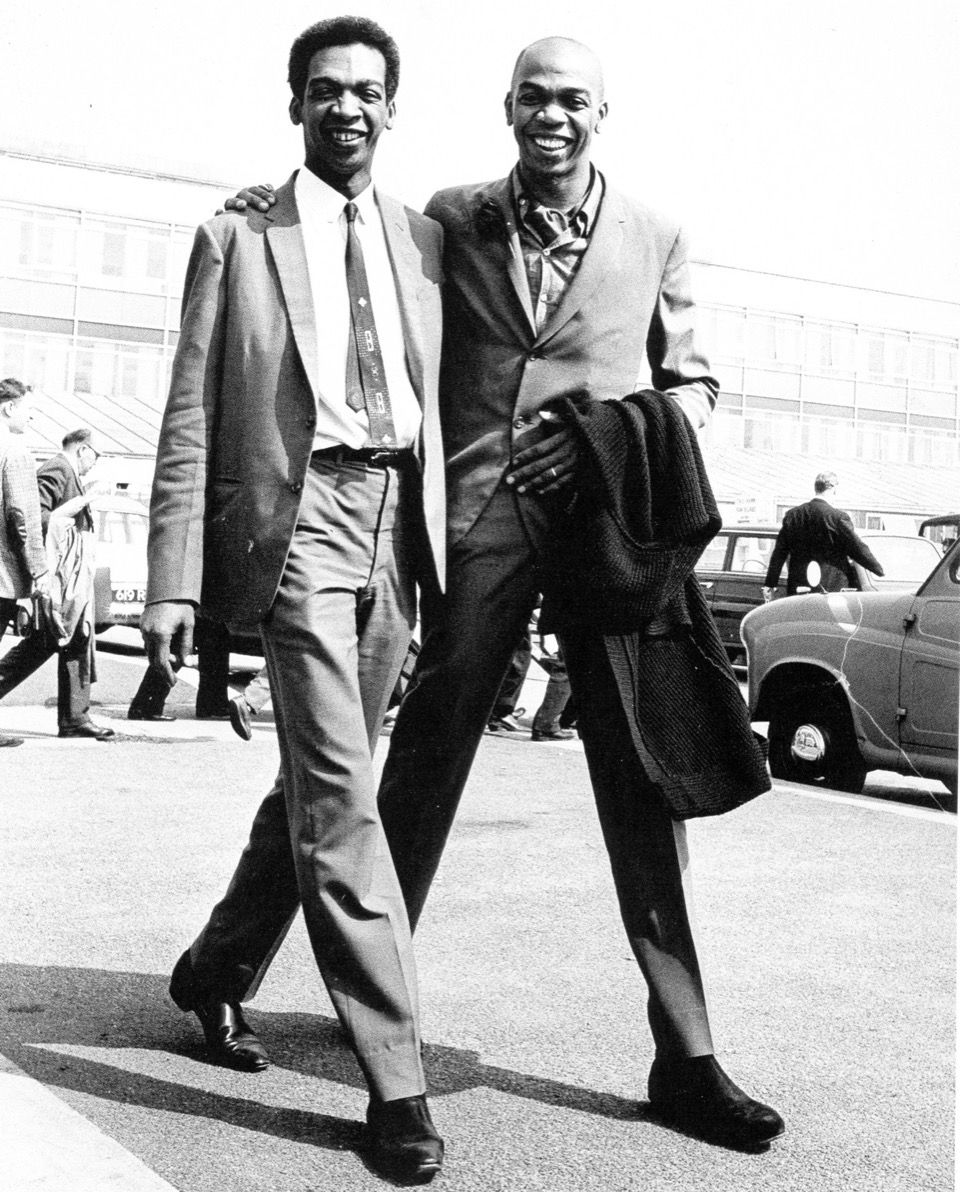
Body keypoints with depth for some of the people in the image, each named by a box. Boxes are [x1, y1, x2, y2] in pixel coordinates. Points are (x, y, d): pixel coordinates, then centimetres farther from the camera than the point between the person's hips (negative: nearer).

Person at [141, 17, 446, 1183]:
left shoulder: (424, 237, 17)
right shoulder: (237, 239, 7)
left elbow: (443, 394, 16)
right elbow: (190, 419, 3)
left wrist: (446, 541, 6)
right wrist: (174, 581, -4)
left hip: (398, 520, 5)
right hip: (297, 517, -4)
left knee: (319, 783, 12)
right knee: (337, 791, -12)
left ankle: (216, 971, 34)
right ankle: (396, 1078, -7)